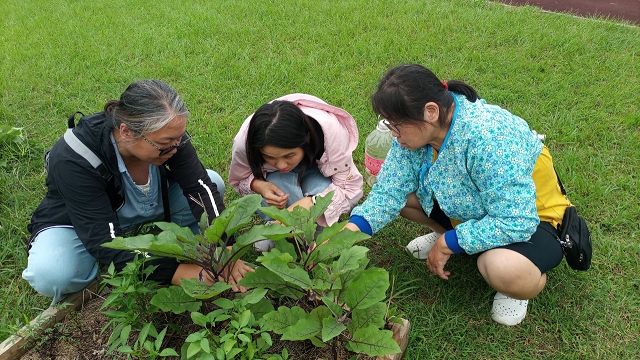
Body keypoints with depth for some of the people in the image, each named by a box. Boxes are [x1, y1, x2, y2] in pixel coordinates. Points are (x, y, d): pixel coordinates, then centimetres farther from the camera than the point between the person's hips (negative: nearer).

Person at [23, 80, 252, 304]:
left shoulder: (167, 134, -24)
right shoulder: (73, 160, -37)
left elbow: (201, 188, -23)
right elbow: (107, 243, -38)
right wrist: (186, 274, -43)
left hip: (146, 213, 4)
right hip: (77, 224, -3)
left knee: (213, 181, -15)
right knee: (50, 276, -37)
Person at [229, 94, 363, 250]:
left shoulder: (330, 131, -40)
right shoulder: (244, 142, -33)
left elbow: (349, 186, -30)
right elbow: (239, 180, -10)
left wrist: (310, 202, -48)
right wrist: (258, 185, -35)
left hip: (316, 169, 0)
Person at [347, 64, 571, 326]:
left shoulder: (489, 138, -38)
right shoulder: (416, 130, -16)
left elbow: (516, 222, -36)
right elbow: (389, 192, -13)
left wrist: (448, 244, -27)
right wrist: (348, 232, -28)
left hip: (528, 220, -6)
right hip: (466, 208, 7)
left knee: (502, 270, -38)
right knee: (392, 184, -7)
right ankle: (446, 234, 15)